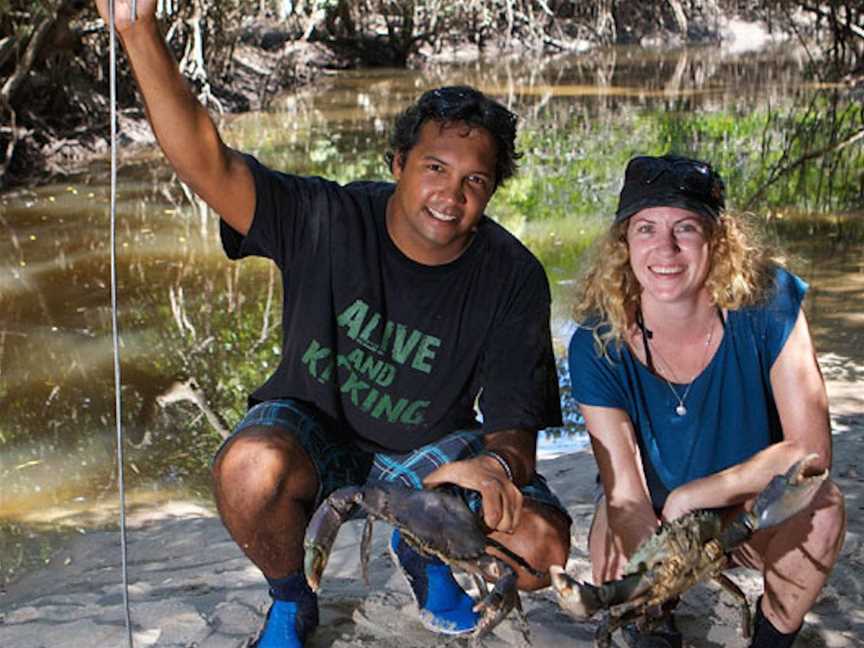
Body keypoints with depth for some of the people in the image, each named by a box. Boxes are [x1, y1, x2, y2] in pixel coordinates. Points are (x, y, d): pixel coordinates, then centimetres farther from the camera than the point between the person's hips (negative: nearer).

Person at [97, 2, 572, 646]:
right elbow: (209, 164, -34)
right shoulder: (327, 220, -20)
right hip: (315, 429, -1)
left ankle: (423, 549, 15)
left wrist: (497, 462, -43)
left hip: (429, 452, 1)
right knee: (251, 467, -36)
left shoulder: (514, 277, -16)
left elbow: (516, 424, -17)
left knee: (542, 546, -22)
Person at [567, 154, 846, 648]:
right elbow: (625, 494, -24)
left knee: (822, 507, -30)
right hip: (652, 518, 0)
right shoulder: (598, 346, -23)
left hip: (755, 507, 0)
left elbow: (811, 450, -24)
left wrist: (690, 496, -24)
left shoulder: (769, 306, -23)